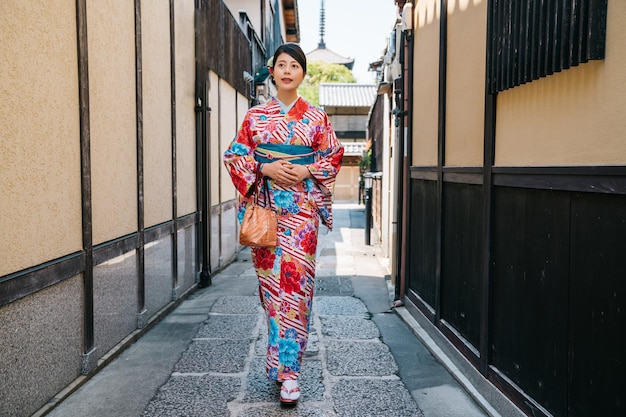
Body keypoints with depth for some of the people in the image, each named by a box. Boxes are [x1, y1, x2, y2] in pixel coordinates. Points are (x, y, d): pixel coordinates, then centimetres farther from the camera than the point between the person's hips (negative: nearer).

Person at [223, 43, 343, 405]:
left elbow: (333, 156, 7)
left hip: (301, 207, -1)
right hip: (265, 206, 2)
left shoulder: (316, 117, 6)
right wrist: (265, 169, -11)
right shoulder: (255, 116, 7)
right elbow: (235, 155, 5)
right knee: (270, 279, 6)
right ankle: (284, 351, 27)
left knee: (294, 280, -8)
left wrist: (306, 171, -10)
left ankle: (287, 369, -3)